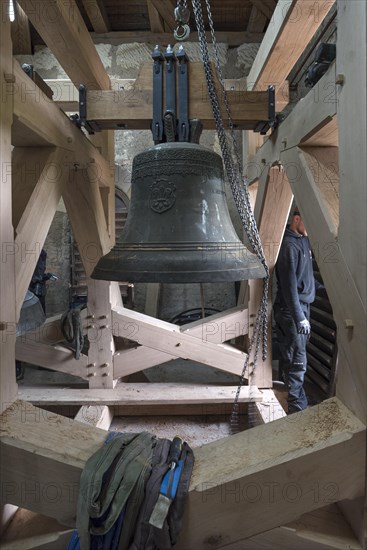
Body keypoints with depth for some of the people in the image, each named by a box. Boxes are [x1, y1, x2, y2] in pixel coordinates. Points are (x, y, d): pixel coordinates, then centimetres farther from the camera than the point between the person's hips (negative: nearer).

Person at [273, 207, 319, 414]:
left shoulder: (303, 240, 11)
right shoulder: (289, 245, -18)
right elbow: (289, 285, -23)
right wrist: (299, 317, -24)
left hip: (303, 305, 9)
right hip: (291, 310, -9)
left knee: (291, 358, 18)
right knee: (297, 362, -4)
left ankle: (292, 400, 31)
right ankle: (298, 408, 6)